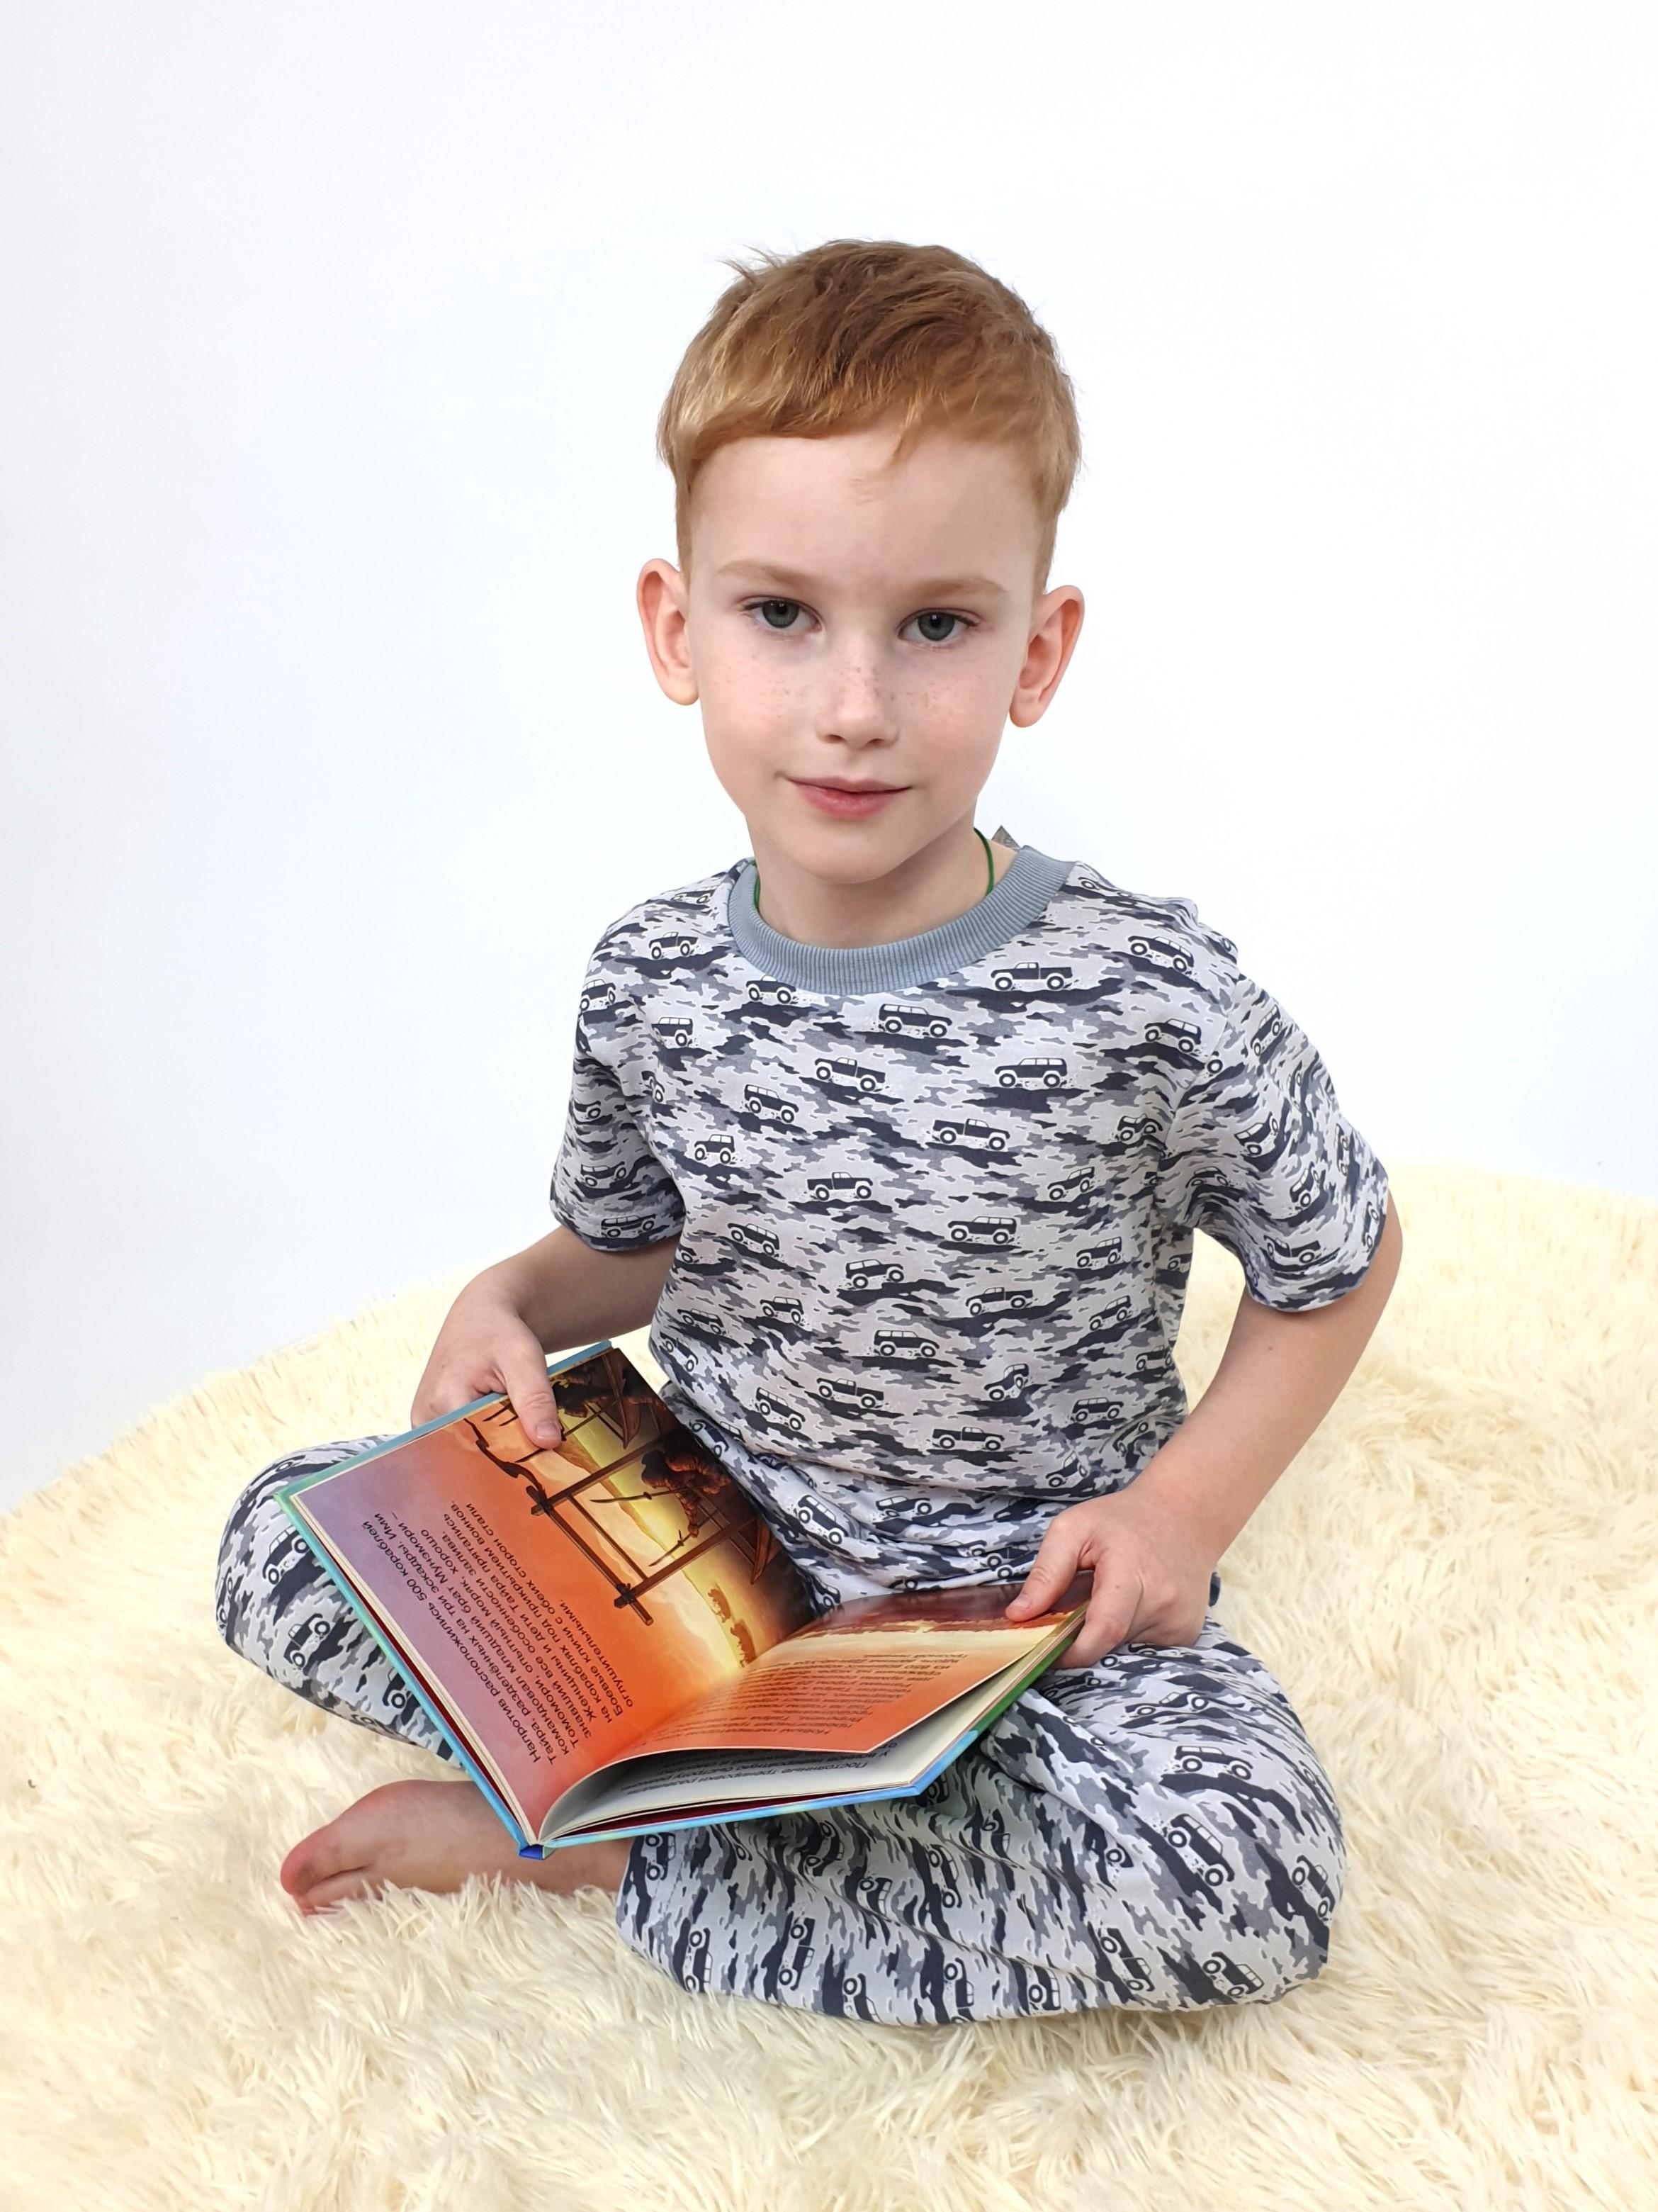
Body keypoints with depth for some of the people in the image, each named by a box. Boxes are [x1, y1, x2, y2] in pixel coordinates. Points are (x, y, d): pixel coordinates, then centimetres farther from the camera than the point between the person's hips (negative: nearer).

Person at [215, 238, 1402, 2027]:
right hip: (701, 1547, 3)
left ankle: (599, 1839, -15)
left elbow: (1339, 1263, -3)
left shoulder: (1151, 1002, -20)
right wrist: (514, 1305, -9)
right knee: (279, 1540, -4)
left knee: (1254, 1879, -30)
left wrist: (1187, 1504, -13)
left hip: (1030, 1600, -2)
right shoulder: (652, 983, -8)